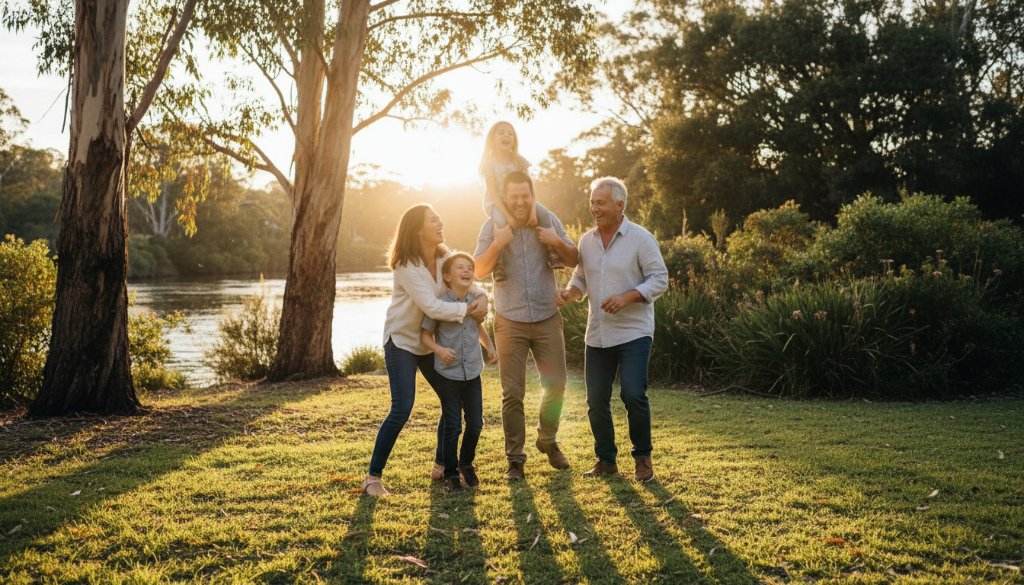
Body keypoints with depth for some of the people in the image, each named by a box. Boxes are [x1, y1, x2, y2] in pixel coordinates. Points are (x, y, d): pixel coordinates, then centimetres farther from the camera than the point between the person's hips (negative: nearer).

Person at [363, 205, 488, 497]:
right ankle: (373, 477, -4)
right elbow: (432, 307, -29)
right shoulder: (406, 265, -23)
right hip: (402, 341, -7)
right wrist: (468, 309, -23)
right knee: (402, 409, -16)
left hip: (431, 341, 7)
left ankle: (442, 464, 24)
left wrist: (481, 298, -22)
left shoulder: (444, 258, -2)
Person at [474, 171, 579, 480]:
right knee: (512, 393, 1)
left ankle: (548, 441, 30)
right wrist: (498, 244, -24)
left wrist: (557, 243, -16)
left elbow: (574, 261, 3)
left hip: (548, 319, 2)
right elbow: (479, 270, -9)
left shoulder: (549, 220, 0)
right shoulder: (493, 226, -4)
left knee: (556, 385, 6)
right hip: (510, 322, -1)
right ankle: (515, 458, 12)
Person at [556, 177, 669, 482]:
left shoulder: (640, 238, -7)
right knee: (596, 400, 7)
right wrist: (569, 292, -3)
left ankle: (643, 457, 8)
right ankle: (606, 460, 23)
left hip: (633, 333, -5)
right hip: (597, 335, 6)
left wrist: (627, 297, -20)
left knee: (633, 394, -13)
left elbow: (660, 279, -8)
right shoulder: (586, 240, 9)